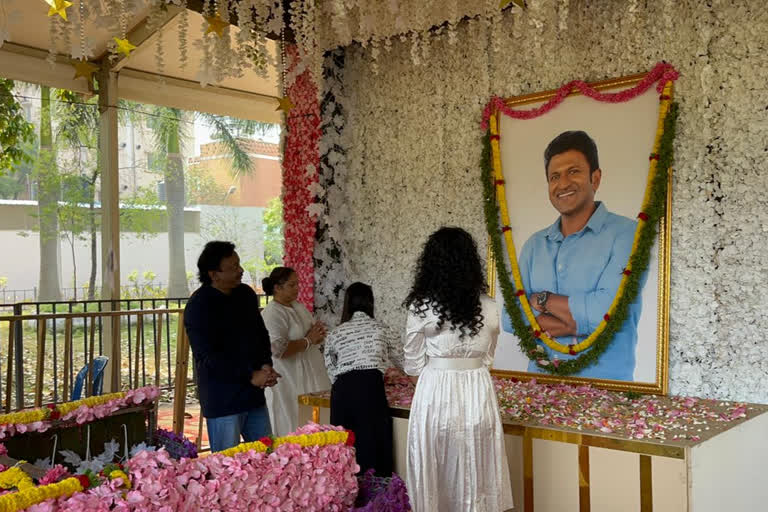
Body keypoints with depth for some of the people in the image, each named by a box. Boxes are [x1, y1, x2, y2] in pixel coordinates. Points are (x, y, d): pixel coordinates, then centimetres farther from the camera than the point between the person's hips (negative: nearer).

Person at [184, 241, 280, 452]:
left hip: (254, 395, 7)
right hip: (223, 401, -7)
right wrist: (250, 376, -17)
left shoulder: (246, 294, 8)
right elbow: (207, 357, -17)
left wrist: (266, 365, 1)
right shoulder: (198, 306, -14)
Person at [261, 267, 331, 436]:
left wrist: (318, 334, 1)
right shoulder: (272, 314, -15)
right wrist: (308, 341, -16)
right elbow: (278, 349, -26)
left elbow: (309, 332, 25)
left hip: (312, 375, 8)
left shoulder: (298, 306, 12)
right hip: (292, 382, -8)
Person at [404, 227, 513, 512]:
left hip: (436, 395, -3)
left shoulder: (420, 308, -10)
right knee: (475, 475, 15)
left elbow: (413, 366, -1)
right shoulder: (490, 309, -2)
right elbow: (486, 358, 11)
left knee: (436, 478, 11)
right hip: (478, 394, 3)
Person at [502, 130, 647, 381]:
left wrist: (542, 299, -2)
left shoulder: (626, 235, -2)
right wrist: (583, 322, -8)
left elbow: (608, 311, -14)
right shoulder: (535, 244, 12)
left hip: (604, 383, -4)